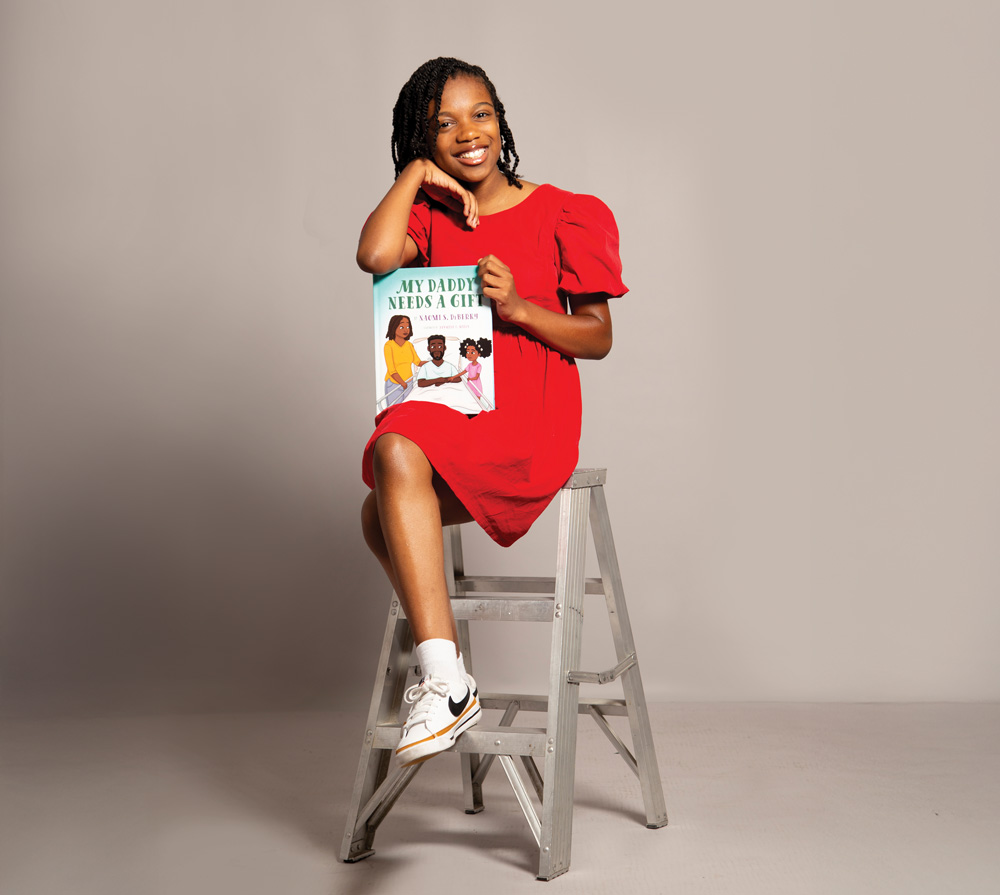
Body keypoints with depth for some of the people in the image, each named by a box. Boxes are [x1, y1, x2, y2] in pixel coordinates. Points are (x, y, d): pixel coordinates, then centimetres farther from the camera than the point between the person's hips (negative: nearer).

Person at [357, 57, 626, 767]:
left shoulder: (560, 214, 4)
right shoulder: (428, 216, 13)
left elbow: (598, 337, 3)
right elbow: (376, 256, -12)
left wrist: (517, 307, -12)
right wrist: (416, 175, 1)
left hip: (531, 423, -5)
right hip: (446, 412, 5)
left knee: (398, 450, -32)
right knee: (383, 516, -23)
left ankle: (445, 682, -27)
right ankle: (448, 680, -7)